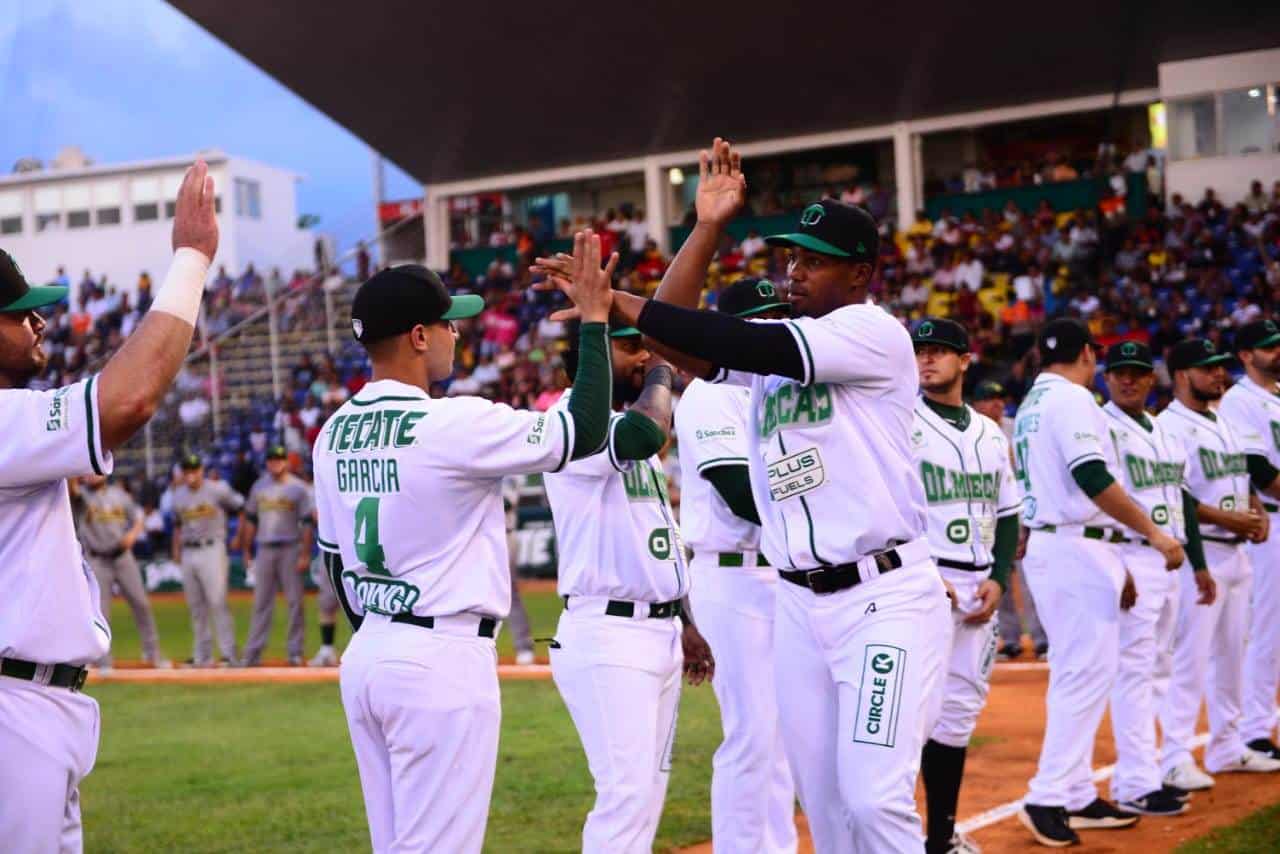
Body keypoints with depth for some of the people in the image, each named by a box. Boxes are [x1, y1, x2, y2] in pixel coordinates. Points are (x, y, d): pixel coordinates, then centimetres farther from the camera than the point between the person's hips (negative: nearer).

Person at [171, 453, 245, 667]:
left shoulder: (218, 489, -6)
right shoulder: (179, 495, 11)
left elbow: (240, 507, 2)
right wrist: (176, 550, 19)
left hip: (212, 551, -6)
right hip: (188, 554, 6)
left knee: (217, 602, -13)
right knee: (196, 607, 7)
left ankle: (229, 653, -13)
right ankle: (202, 656, 13)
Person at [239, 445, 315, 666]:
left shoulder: (299, 488, -1)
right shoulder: (259, 487, 11)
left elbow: (307, 523, -5)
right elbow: (250, 520, 16)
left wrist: (305, 555, -12)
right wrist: (246, 551, 11)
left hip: (290, 550, -4)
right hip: (265, 550, 4)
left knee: (294, 601, -2)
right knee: (261, 602, 4)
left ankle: (295, 652, 3)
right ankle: (253, 652, 5)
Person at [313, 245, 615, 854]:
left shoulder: (335, 433, 8)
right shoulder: (454, 425, -16)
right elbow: (586, 432, -10)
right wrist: (592, 319, -3)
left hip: (365, 656, 8)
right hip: (442, 662, -8)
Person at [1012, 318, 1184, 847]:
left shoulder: (1030, 405, 18)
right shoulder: (1073, 399, -10)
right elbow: (1094, 479, -22)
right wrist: (1153, 533, -19)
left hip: (1041, 546, 10)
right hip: (1076, 549, -10)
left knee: (1074, 674, 13)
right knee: (1087, 674, -9)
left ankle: (1077, 796, 17)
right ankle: (1047, 798, -13)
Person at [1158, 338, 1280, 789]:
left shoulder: (1225, 425, 17)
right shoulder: (1170, 427, -12)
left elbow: (1243, 478, 23)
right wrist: (1228, 518, -21)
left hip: (1236, 553, 9)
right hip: (1199, 553, -9)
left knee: (1231, 653, 15)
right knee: (1189, 656, -8)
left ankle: (1227, 747, 25)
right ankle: (1176, 757, -5)